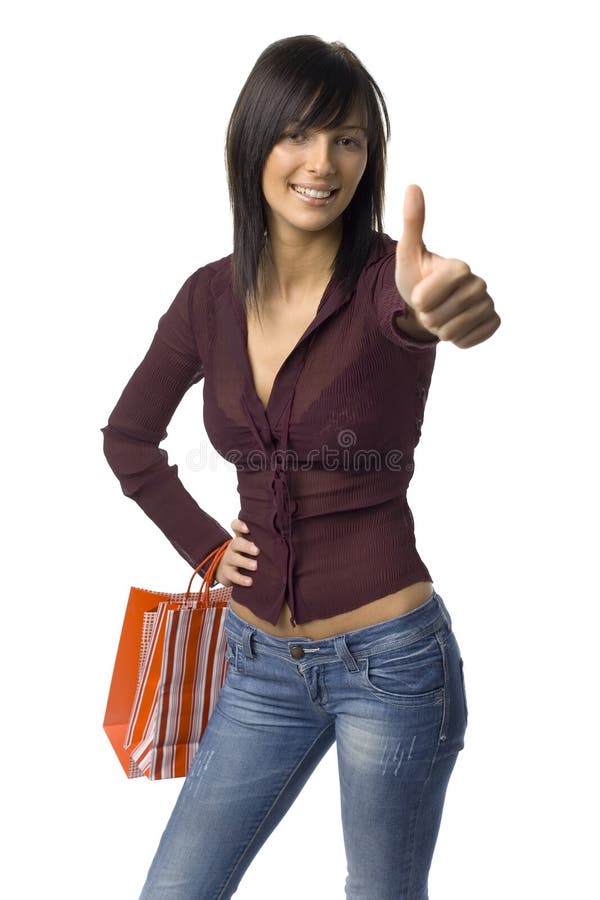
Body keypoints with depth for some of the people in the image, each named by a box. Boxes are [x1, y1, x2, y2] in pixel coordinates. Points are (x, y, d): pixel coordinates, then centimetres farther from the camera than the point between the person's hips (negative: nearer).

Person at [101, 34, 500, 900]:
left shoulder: (385, 274, -13)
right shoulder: (211, 295, -1)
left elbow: (399, 303, -40)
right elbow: (128, 437, 14)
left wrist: (436, 303, -62)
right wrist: (203, 544, 3)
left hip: (390, 658, -4)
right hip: (262, 662, 4)